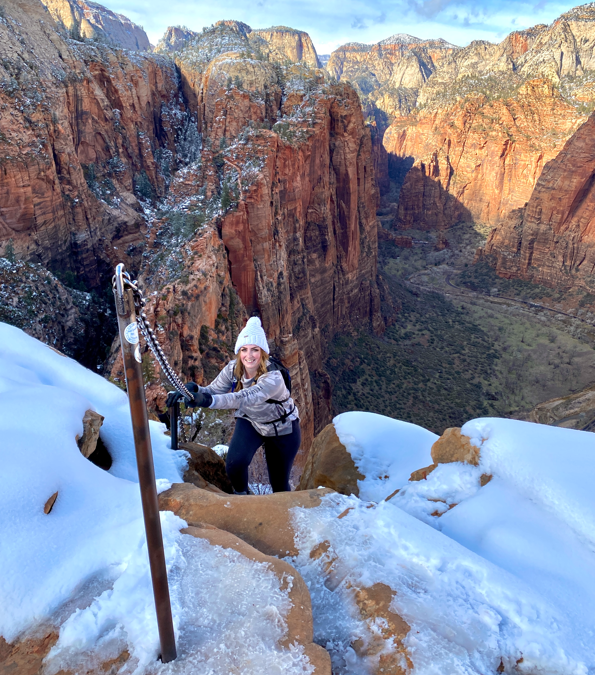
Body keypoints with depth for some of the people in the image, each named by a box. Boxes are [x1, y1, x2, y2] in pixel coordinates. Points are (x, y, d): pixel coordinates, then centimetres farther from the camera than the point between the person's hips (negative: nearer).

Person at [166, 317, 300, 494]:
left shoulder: (273, 378, -38)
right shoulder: (233, 368, -19)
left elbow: (244, 398, -53)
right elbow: (213, 390, -22)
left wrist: (208, 400, -68)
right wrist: (193, 389, -45)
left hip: (283, 430, -3)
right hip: (250, 422, 4)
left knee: (279, 484, 7)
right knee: (235, 463, -21)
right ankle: (240, 494, 13)